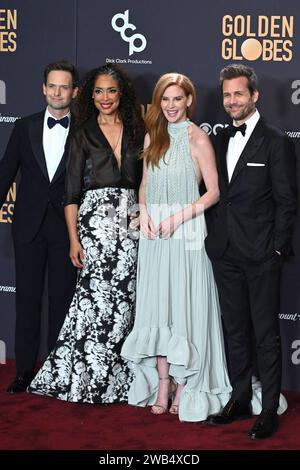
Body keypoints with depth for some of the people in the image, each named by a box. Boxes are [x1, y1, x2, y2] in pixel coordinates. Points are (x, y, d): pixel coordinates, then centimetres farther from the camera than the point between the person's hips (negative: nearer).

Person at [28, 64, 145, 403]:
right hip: (94, 219, -3)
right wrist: (73, 239, -6)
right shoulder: (84, 136, 5)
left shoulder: (136, 132, 11)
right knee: (99, 292, -9)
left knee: (124, 295, 0)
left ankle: (114, 377, 11)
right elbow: (72, 193, 2)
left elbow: (144, 182, 12)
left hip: (131, 220, 3)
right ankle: (88, 379, 2)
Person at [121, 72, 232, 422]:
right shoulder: (153, 136, 11)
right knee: (156, 306, 7)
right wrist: (144, 212, -3)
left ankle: (185, 386, 8)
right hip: (154, 234, 5)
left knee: (185, 306, -1)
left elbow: (214, 191, -7)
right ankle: (162, 383, 15)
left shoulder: (197, 139, -6)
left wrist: (178, 217, -16)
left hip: (185, 233, -5)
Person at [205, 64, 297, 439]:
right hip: (226, 252, 6)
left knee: (266, 334, 1)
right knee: (236, 330, 13)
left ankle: (269, 410, 8)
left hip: (261, 254, -6)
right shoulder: (223, 139, 13)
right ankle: (239, 400, 24)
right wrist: (216, 237, 6)